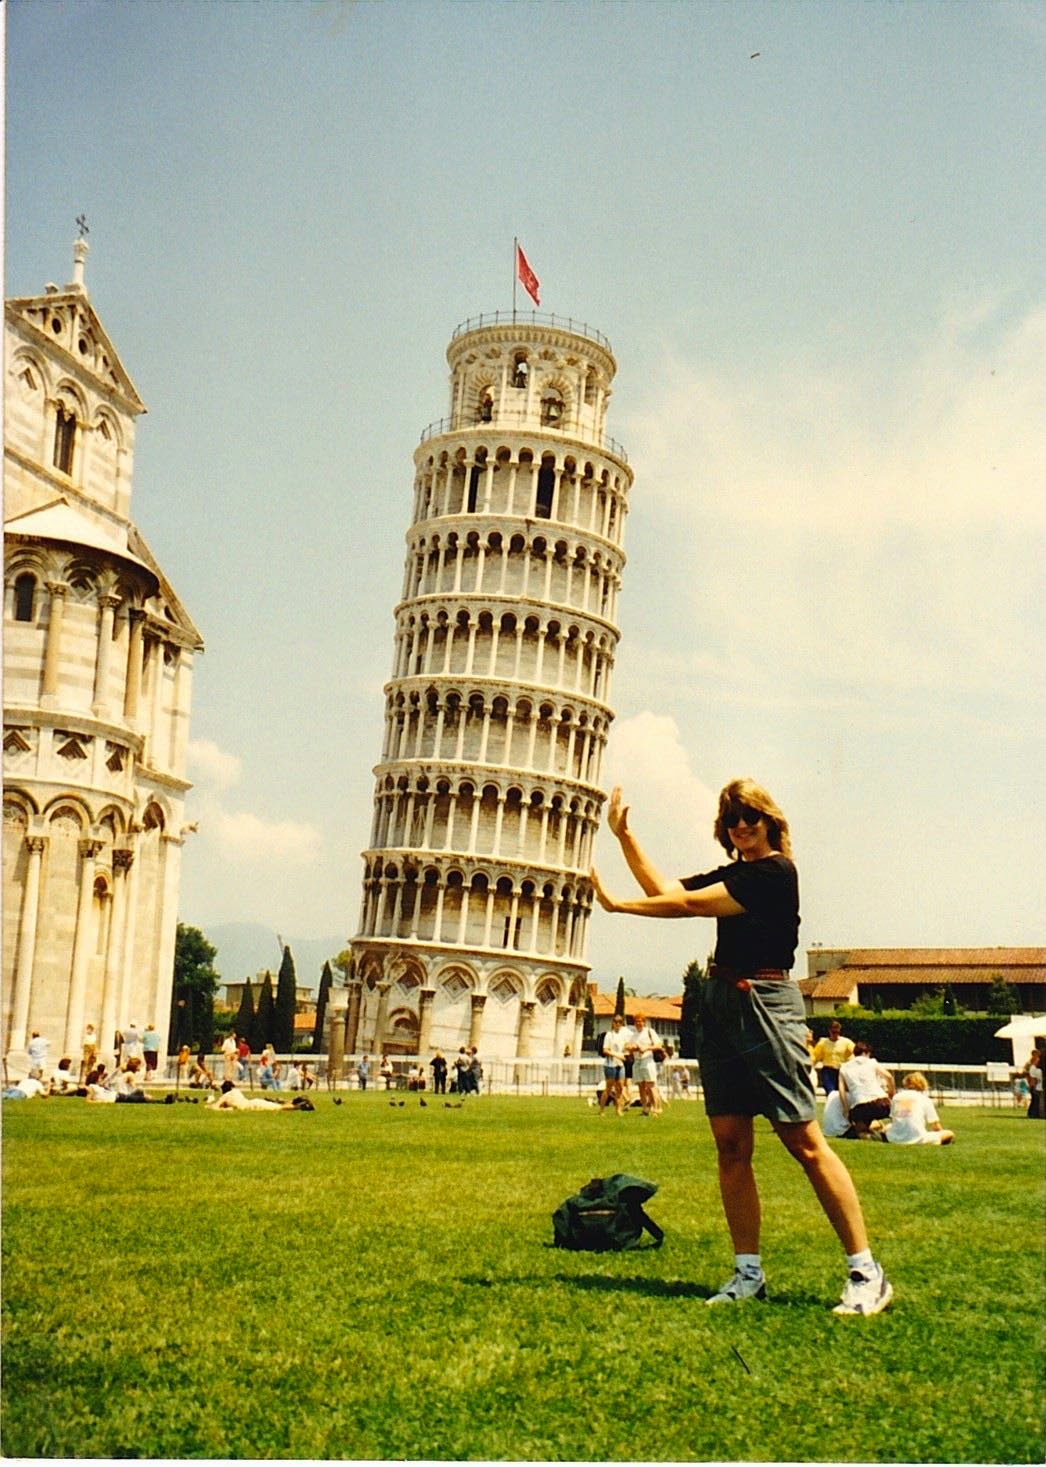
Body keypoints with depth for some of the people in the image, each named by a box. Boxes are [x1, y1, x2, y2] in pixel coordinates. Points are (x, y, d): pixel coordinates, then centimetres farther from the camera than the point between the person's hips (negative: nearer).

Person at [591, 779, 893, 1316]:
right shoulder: (728, 874, 18)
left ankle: (866, 1273, -3)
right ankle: (748, 1273, 9)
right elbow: (663, 889, 15)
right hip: (718, 1006, 8)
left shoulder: (777, 871, -7)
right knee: (730, 1144, 3)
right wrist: (624, 836, 8)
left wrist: (617, 904, -6)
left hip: (764, 1004, -8)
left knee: (804, 1142, -9)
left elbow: (690, 904, -12)